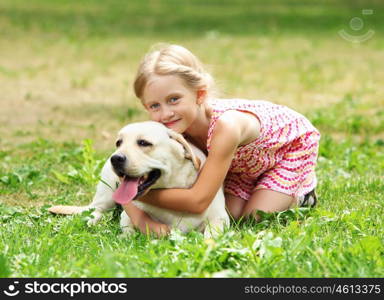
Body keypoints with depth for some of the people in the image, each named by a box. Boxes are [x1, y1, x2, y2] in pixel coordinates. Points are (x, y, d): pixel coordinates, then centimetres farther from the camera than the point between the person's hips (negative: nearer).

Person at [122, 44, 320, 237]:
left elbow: (199, 201, -46)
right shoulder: (172, 128, -28)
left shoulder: (225, 125, -47)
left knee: (254, 218, -13)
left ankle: (301, 193, 14)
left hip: (294, 142, -5)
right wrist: (140, 219, -46)